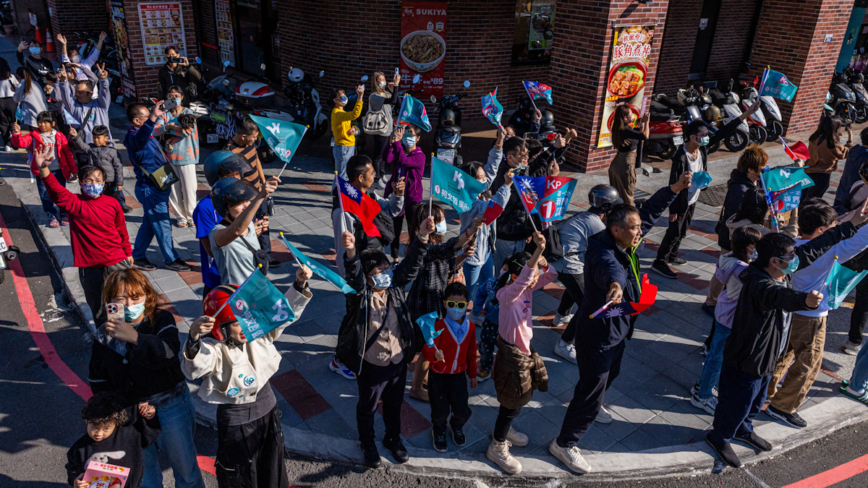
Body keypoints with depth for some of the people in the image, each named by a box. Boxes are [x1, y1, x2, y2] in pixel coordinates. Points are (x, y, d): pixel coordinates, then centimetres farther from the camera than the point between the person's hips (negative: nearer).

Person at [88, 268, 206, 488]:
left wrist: (135, 337, -44)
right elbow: (98, 381, 4)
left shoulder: (161, 320, -12)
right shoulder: (104, 336, -2)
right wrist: (121, 407, -8)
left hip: (171, 409, -3)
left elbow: (169, 351, -32)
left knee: (185, 467, 14)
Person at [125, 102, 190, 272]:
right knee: (162, 225, 1)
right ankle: (171, 260, 12)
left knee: (149, 224, 18)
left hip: (156, 187, 10)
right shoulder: (133, 136, -20)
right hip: (150, 189, -10)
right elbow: (141, 138, -49)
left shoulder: (147, 135, 12)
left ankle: (138, 257, 28)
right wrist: (153, 118, -62)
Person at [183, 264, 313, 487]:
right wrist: (194, 339, -60)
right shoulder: (213, 350, -25)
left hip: (268, 409, 5)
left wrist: (300, 284, -22)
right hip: (235, 419, -5)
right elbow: (193, 370, -43)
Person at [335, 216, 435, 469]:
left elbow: (410, 265, -18)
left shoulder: (395, 286, -7)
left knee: (394, 404, 26)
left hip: (398, 362, 4)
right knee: (367, 407, 20)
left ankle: (393, 439, 51)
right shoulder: (360, 294, -20)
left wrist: (422, 236, -33)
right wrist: (351, 253, -61)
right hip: (370, 365, -4)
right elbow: (354, 276, -39)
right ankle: (368, 445, 46)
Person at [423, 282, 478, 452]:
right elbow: (426, 349, -29)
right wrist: (434, 354, -51)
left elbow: (471, 353, 8)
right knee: (440, 411, 10)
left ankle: (457, 427, 45)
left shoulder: (470, 327, -4)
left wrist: (472, 374, 15)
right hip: (438, 376, -3)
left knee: (462, 411, 8)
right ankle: (439, 432, 46)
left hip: (459, 376, 3)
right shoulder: (439, 326, -21)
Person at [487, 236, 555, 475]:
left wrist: (542, 261, -27)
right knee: (512, 403, 6)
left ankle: (504, 430, 49)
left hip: (525, 349, 9)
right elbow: (521, 280, -47)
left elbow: (550, 276, -4)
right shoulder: (507, 293, -27)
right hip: (511, 353, -8)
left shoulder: (528, 288, -3)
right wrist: (539, 250, -58)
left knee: (524, 396, 24)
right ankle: (497, 448, 27)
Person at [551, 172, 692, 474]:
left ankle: (592, 404, 64)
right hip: (597, 336, -10)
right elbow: (610, 270, -60)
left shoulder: (625, 243, -7)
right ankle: (564, 444, 19)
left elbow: (650, 211, 3)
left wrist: (675, 188, -6)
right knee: (591, 394, 1)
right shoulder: (603, 255, -34)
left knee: (610, 374, 34)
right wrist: (615, 285, -81)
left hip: (617, 330, 10)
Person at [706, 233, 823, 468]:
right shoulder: (759, 285, -38)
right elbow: (778, 296, -60)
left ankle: (743, 430, 57)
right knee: (737, 403, 12)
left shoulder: (784, 278, -6)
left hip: (766, 358, 9)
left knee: (756, 401, 30)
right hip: (745, 361, -9)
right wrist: (805, 300, -77)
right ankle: (720, 438, 38)